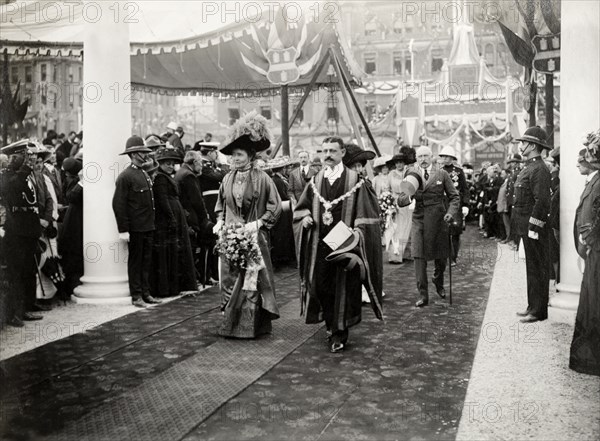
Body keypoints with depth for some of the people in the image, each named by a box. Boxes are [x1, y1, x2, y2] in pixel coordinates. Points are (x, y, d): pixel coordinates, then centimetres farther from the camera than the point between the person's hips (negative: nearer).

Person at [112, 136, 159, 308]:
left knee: (147, 261, 12)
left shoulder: (145, 174, 15)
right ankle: (136, 296, 10)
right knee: (135, 261, 2)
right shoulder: (125, 176, -12)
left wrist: (152, 222, 14)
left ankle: (145, 293, 20)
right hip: (135, 227, -8)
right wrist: (123, 230, -18)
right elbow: (118, 204, -15)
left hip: (148, 226, 8)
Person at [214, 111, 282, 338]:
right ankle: (231, 323, 17)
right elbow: (220, 205, 20)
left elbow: (275, 206, -6)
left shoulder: (262, 178, -7)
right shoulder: (228, 179, 8)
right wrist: (220, 222, 5)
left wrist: (258, 223, -14)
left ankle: (252, 325, 10)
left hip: (254, 238, -5)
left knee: (252, 279, -1)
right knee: (231, 279, 7)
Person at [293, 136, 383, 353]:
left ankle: (339, 333, 10)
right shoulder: (315, 181, 9)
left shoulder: (355, 181, -4)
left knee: (343, 287, -1)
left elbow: (366, 213, -6)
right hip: (319, 244, 4)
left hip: (344, 244, -4)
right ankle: (331, 324, 28)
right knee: (321, 285, 7)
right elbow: (301, 207, 17)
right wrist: (305, 217, -3)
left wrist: (358, 231, -19)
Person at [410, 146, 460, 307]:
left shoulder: (442, 174, 4)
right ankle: (423, 295, -2)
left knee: (441, 256, 9)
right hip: (419, 219, 0)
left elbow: (454, 196, 6)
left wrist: (451, 212, -10)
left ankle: (438, 282, 40)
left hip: (438, 219, 0)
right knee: (419, 257, -8)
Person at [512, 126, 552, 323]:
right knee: (532, 268, 16)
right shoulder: (529, 167, 14)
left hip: (534, 228, -10)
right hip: (526, 227, 10)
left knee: (537, 269, -1)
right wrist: (525, 228, 17)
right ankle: (533, 306, 26)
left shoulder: (539, 169, -16)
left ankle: (539, 311, 7)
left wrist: (533, 228, -21)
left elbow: (541, 201, -22)